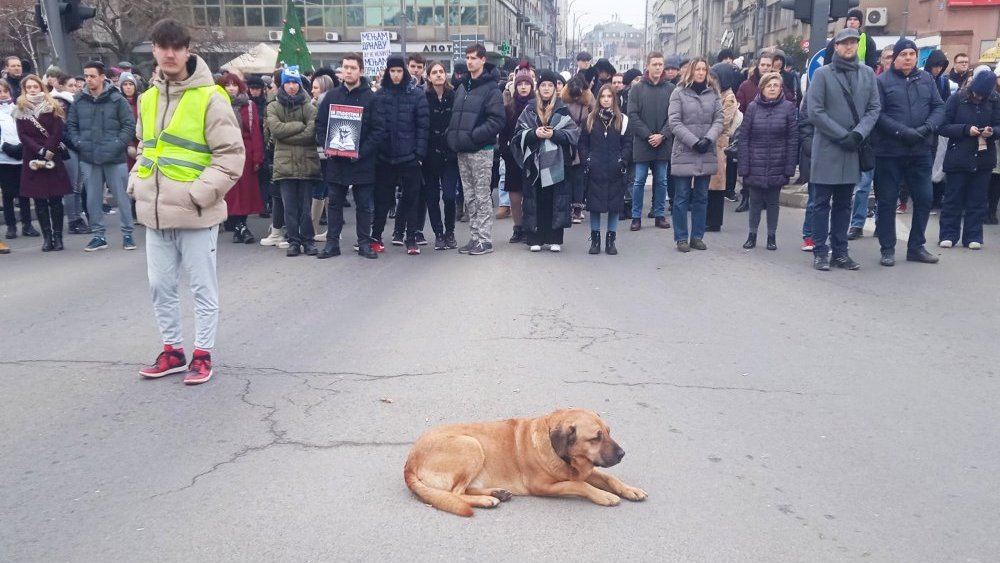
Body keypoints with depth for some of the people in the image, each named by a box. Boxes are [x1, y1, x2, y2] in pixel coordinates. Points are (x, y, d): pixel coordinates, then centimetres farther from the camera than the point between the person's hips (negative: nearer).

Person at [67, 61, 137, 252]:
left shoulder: (117, 99, -5)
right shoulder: (79, 101, 5)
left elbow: (129, 126, -6)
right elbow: (71, 126, 12)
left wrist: (117, 144, -14)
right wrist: (79, 143, -3)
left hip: (115, 158, -3)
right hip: (88, 158, 4)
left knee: (122, 197, 4)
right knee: (93, 198, 9)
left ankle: (127, 234, 16)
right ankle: (98, 235, 19)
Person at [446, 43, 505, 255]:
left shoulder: (490, 88, -8)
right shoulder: (462, 87, 14)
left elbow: (497, 119, -16)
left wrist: (474, 135, -20)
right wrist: (454, 137, 5)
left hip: (481, 150, -7)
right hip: (462, 150, 7)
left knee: (482, 196, -2)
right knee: (469, 197, 11)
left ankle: (485, 240, 4)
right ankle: (474, 237, 18)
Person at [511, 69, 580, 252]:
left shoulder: (563, 110, 7)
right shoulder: (529, 110, 11)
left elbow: (573, 134, 0)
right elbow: (519, 134, 5)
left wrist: (554, 134, -14)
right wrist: (534, 133, -13)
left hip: (556, 163, -1)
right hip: (534, 162, 1)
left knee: (555, 200, -1)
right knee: (535, 200, 0)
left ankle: (555, 239, 5)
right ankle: (535, 239, 7)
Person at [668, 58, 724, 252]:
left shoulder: (713, 93, 7)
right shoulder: (679, 93, -1)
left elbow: (719, 120, 3)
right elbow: (674, 122, -8)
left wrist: (708, 139, -15)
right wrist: (694, 141, -17)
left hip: (706, 154, 3)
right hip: (684, 152, -3)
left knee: (701, 197, 9)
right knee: (682, 198, 1)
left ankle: (697, 236, 17)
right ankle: (681, 238, 8)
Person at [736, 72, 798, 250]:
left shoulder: (788, 107, -2)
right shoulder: (753, 107, -1)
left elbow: (793, 140, -3)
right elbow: (743, 138, -2)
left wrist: (790, 167, -8)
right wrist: (743, 167, -8)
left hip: (777, 167, 0)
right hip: (755, 167, 0)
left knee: (772, 202, 10)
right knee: (755, 202, 8)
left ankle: (772, 236, 21)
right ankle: (752, 235, 22)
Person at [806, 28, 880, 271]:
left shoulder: (867, 73, 9)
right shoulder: (822, 74, -2)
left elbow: (874, 108, 6)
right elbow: (814, 112, -8)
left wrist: (858, 134, -11)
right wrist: (842, 135, -13)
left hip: (853, 149, 4)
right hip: (827, 148, -4)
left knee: (843, 204, 10)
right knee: (822, 203, 1)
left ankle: (840, 251, 16)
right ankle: (820, 252, 7)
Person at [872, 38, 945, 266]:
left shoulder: (926, 79, 9)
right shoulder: (882, 81, -3)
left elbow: (939, 107, 5)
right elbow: (878, 114, -11)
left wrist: (927, 128, -13)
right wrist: (902, 131, -20)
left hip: (921, 151, 4)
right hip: (889, 151, -4)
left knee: (924, 198, 7)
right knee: (887, 200, 3)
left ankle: (916, 247, 20)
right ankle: (888, 249, 13)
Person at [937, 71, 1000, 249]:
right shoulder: (958, 98, -7)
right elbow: (944, 127, -7)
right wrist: (966, 129, -20)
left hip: (983, 158, 2)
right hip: (958, 158, -2)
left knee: (977, 199, 7)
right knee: (953, 198, 4)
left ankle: (973, 236, 14)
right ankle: (948, 235, 12)